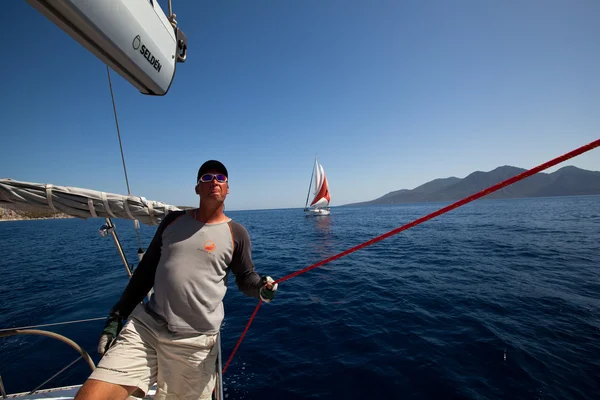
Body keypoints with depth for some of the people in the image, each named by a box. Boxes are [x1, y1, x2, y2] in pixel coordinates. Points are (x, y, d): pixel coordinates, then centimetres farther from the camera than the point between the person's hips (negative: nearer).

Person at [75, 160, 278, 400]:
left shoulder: (235, 233, -2)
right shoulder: (173, 219, 8)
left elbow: (245, 278, 2)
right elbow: (146, 270, 12)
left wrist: (262, 288, -20)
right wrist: (117, 315, 11)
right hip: (143, 326, 3)